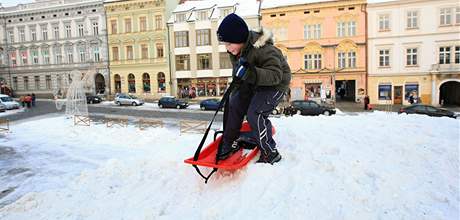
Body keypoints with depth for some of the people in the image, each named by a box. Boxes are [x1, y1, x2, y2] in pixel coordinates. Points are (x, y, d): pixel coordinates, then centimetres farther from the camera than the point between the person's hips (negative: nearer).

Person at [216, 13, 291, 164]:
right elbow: (238, 74, 11)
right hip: (254, 84, 8)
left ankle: (271, 153, -8)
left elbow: (275, 75, -38)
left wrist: (252, 73, -53)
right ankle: (230, 144, 15)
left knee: (255, 114, -22)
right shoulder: (235, 51, -6)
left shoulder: (263, 49, -33)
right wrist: (236, 91, 6)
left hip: (275, 85, -8)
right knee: (233, 105, -1)